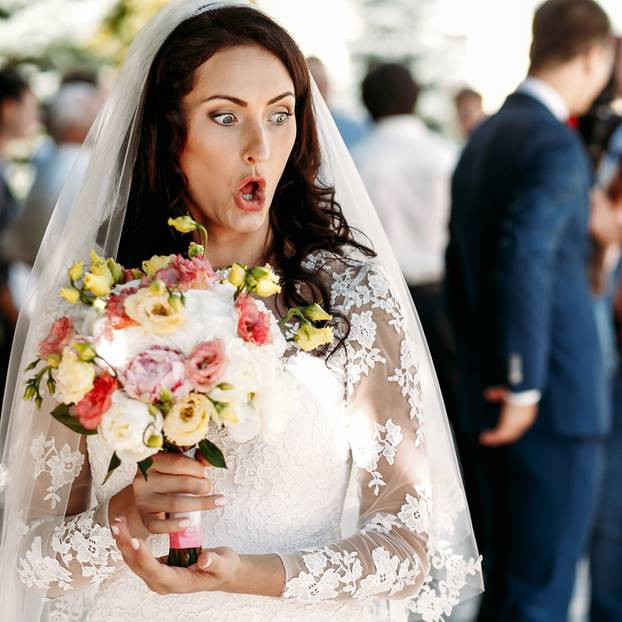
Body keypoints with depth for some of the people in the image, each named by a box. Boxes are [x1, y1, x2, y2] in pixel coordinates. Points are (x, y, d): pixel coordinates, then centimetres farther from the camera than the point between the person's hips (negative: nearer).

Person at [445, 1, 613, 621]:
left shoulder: (483, 138, 12)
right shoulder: (556, 145, -15)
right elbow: (526, 256, -28)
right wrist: (525, 385, -21)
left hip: (488, 398, 9)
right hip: (555, 399, -9)